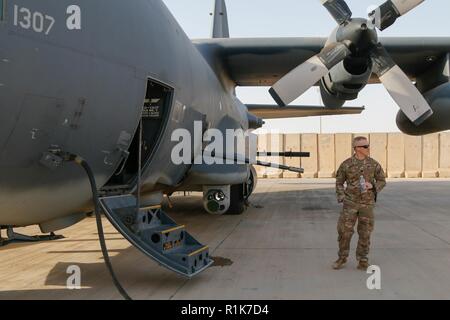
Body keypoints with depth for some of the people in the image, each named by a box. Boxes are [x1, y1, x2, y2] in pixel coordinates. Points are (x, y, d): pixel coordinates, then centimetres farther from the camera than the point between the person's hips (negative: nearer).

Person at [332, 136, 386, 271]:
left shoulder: (373, 164, 0)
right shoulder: (346, 164, -3)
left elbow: (382, 181, 8)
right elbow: (339, 182, 7)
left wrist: (372, 186, -13)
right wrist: (342, 198, -6)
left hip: (367, 203, 1)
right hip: (351, 203, -1)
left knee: (365, 232, 4)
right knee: (344, 231, -3)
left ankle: (363, 260, 17)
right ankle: (342, 258, 14)